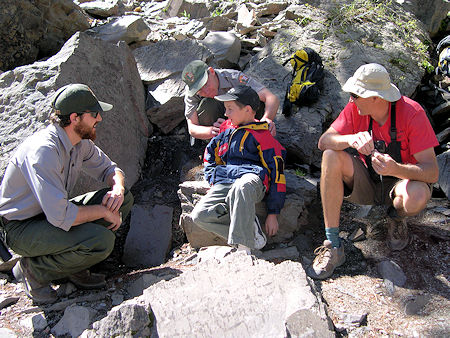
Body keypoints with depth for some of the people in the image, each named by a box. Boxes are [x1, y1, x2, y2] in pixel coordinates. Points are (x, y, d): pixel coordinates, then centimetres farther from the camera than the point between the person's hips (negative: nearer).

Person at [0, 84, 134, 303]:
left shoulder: (81, 142, -3)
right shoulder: (44, 150, -30)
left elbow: (109, 169, 11)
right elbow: (61, 216, -35)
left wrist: (117, 188, -12)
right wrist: (104, 211, -21)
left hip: (54, 212, 9)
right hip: (21, 228, -9)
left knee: (124, 198, -4)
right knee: (102, 241, -29)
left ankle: (74, 265, 2)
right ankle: (34, 269, -6)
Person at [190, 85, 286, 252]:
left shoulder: (262, 136, 6)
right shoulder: (225, 133, 25)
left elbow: (276, 172, 1)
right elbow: (209, 158, 37)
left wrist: (272, 213, -4)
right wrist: (214, 179, 15)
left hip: (251, 180, -6)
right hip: (224, 184, 6)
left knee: (241, 188, -43)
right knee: (199, 215, -21)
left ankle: (244, 247, -38)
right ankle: (251, 229, -20)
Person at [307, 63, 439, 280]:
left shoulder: (411, 113, -22)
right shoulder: (356, 108, -11)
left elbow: (432, 172, -24)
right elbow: (324, 142, -18)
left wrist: (396, 169, -45)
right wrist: (352, 139, -39)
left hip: (402, 179, -3)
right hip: (367, 181, 3)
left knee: (416, 197, -39)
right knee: (331, 156, -25)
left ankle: (396, 218, 4)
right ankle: (333, 246, -23)